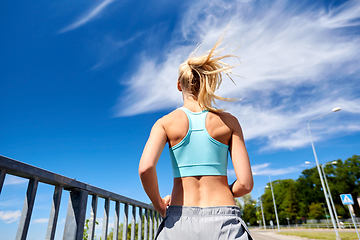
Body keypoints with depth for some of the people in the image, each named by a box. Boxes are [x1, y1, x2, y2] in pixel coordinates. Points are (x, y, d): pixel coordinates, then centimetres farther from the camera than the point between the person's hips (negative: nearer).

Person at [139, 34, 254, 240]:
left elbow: (145, 168, -16)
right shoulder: (229, 122, 0)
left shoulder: (165, 122, 0)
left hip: (179, 223, 1)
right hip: (224, 222, 0)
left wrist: (159, 205, 3)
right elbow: (245, 183, -4)